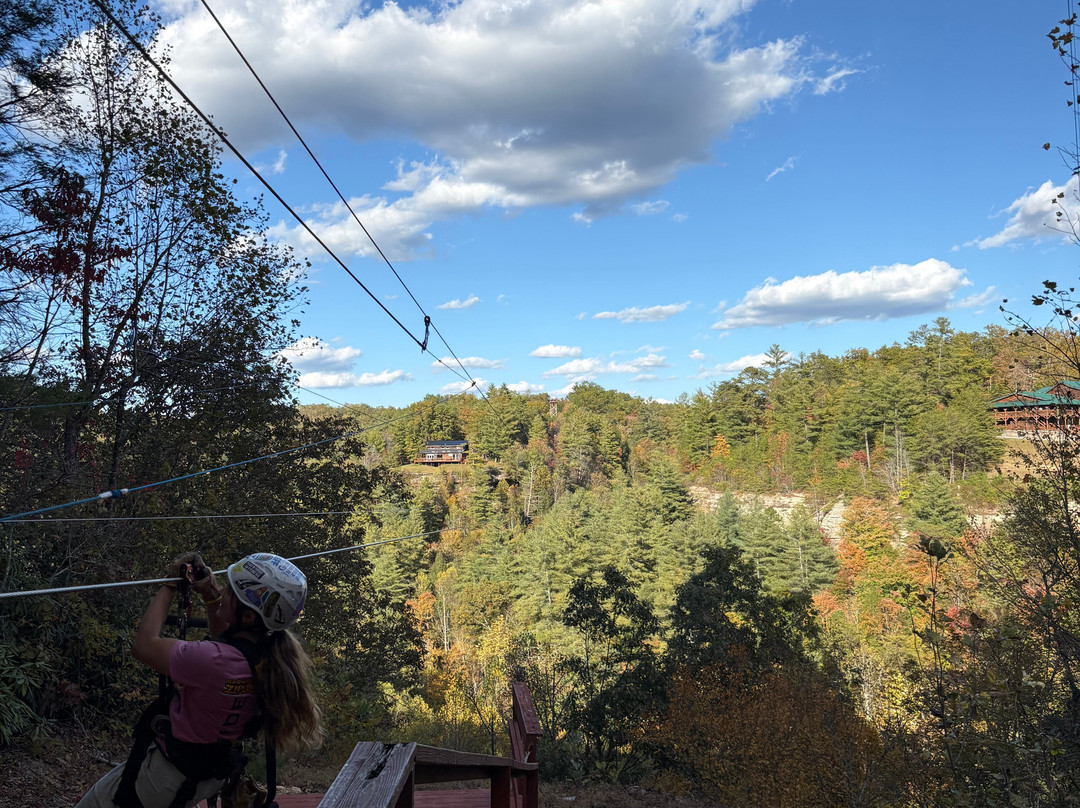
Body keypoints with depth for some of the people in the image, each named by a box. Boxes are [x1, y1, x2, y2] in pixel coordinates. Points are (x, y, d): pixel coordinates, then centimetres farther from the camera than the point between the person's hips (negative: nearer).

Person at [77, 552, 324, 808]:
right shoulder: (272, 652, -15)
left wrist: (169, 587, -14)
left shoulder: (214, 661, -38)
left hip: (171, 775, -8)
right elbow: (225, 638, 8)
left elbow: (144, 645, -24)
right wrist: (210, 595, -6)